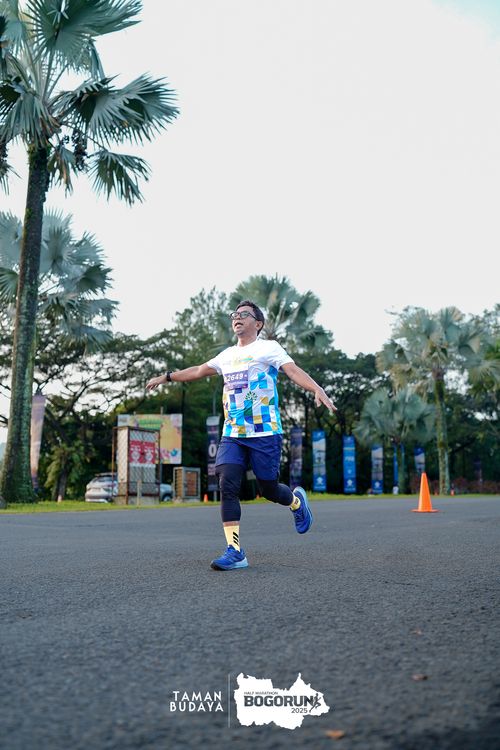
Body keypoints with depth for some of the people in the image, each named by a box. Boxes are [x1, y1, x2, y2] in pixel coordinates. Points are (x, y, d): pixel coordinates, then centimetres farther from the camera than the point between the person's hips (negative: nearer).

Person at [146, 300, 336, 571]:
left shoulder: (269, 347, 1)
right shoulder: (227, 355, 19)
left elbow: (293, 371, -14)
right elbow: (199, 371, 31)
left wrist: (317, 389, -31)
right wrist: (166, 377, 34)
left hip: (265, 433, -5)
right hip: (232, 434, 5)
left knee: (268, 489, 1)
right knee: (227, 486, -10)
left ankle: (296, 500, 36)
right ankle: (234, 551, -7)